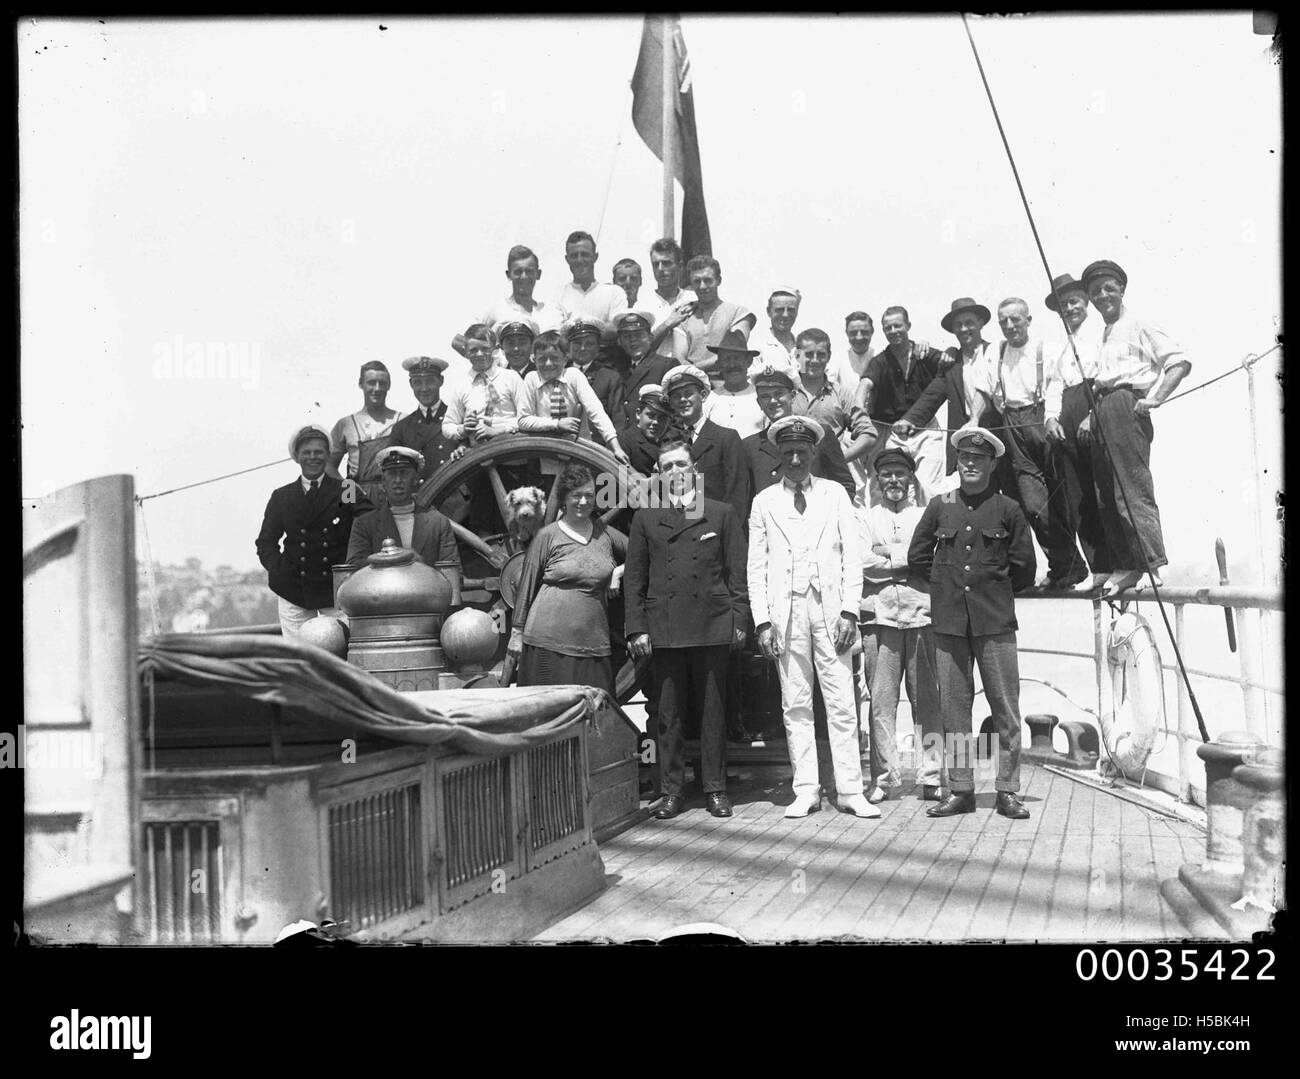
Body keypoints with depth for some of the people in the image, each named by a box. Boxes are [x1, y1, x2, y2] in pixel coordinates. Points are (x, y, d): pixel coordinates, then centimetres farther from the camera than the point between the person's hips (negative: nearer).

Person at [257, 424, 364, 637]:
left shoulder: (346, 492, 5)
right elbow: (265, 542, 13)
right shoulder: (281, 497, 11)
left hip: (336, 589, -1)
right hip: (293, 593, 2)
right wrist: (279, 570, -1)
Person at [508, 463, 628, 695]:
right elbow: (527, 586, 5)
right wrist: (517, 632, 4)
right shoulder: (548, 536, 2)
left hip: (593, 640, 3)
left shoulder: (604, 533, 12)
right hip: (550, 640, -3)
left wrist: (620, 571, 0)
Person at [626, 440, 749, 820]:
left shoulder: (722, 514, 10)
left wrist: (739, 620, -1)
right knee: (668, 714, 3)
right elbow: (634, 578, 9)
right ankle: (671, 791, 10)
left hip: (712, 627, -1)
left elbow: (737, 572, 8)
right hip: (664, 630, 1)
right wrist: (636, 628, 1)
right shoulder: (644, 518, 12)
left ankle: (715, 789, 12)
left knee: (713, 712, 3)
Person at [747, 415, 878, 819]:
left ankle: (849, 791, 2)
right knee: (795, 705, 3)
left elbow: (851, 556, 6)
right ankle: (806, 791, 9)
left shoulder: (834, 494, 11)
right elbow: (756, 566, 8)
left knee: (841, 703, -2)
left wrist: (849, 611, -4)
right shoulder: (764, 501, 11)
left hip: (830, 607, 0)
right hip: (785, 610, 1)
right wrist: (762, 620, -2)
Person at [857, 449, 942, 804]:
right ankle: (884, 777, 4)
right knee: (881, 700, -2)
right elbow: (864, 562, -1)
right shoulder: (865, 517, 14)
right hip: (879, 616, 0)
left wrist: (886, 555, -4)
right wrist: (908, 558, -3)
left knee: (927, 699, -1)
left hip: (922, 614, 0)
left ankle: (931, 777, 3)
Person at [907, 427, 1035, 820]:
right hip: (948, 621, 2)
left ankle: (1007, 791, 7)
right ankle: (959, 789, 12)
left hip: (995, 621, -1)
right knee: (953, 706, 4)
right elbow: (917, 557, 17)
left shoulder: (1007, 509, 4)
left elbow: (1023, 567, 10)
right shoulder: (939, 506, 8)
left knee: (1006, 708, -1)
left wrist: (993, 590, 12)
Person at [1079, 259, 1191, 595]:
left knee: (1132, 486, -13)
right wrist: (1090, 416, 14)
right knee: (1107, 494, 4)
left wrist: (1154, 398, -13)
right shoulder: (1102, 337, 24)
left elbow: (1180, 361, -5)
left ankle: (1151, 564, -13)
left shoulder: (1139, 326, 2)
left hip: (1127, 405, -8)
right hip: (1102, 412, 8)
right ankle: (1126, 566, 8)